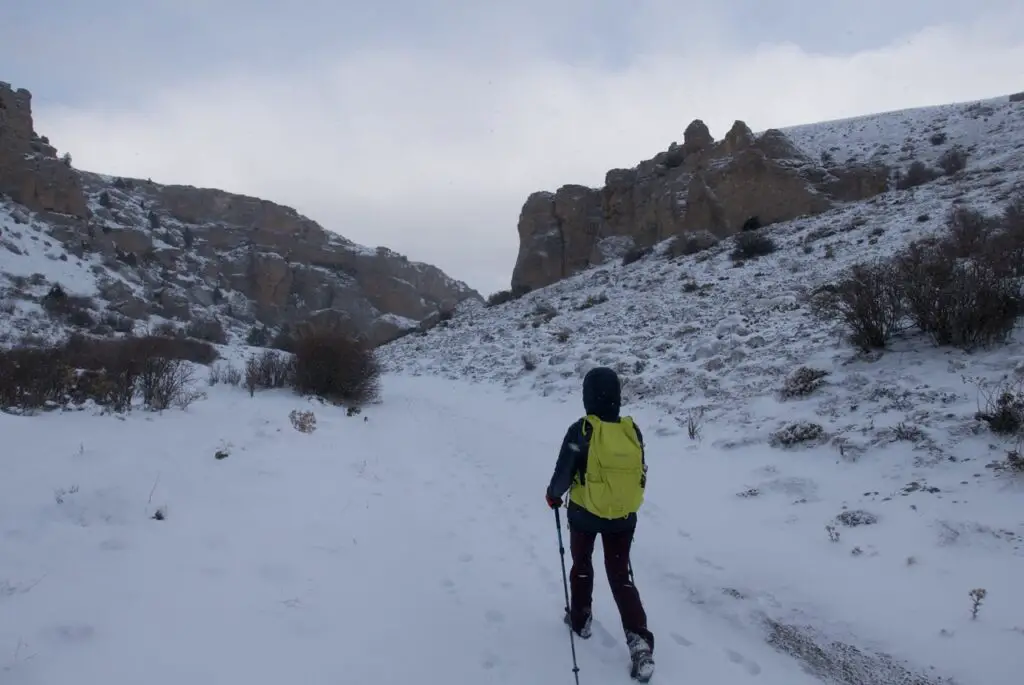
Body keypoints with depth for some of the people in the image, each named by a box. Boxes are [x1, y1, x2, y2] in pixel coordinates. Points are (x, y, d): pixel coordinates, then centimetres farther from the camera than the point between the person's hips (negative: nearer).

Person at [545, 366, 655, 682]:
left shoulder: (581, 430, -18)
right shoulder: (632, 430, -7)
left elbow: (564, 473, -13)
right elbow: (640, 475, 3)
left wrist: (553, 495, 7)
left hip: (584, 513, -2)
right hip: (623, 517, 3)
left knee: (581, 564, 23)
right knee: (621, 576, 11)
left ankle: (579, 619, 38)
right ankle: (640, 641, -1)